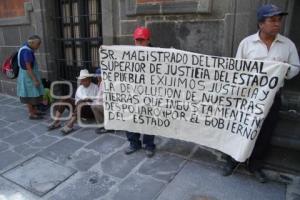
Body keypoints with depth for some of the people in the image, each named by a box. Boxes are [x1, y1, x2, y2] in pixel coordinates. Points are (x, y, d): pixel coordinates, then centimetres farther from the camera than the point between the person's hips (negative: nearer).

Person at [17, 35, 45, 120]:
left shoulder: (27, 49, 7)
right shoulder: (27, 51, -24)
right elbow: (28, 67, -26)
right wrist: (35, 80, -25)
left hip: (29, 74, 10)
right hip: (28, 76, -10)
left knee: (33, 94, 17)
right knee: (30, 95, -1)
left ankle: (34, 110, 28)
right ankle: (31, 114, 9)